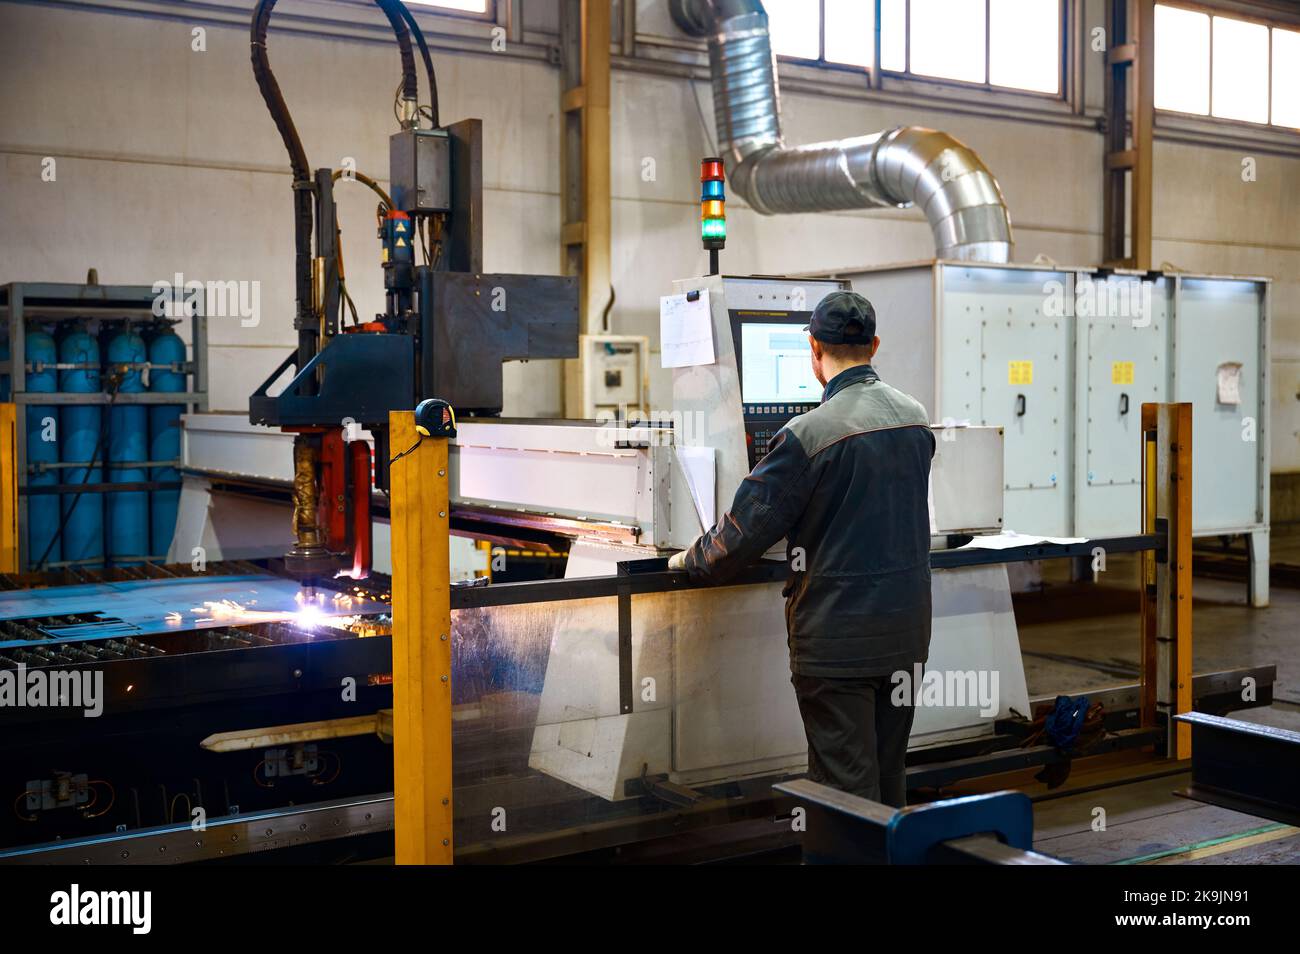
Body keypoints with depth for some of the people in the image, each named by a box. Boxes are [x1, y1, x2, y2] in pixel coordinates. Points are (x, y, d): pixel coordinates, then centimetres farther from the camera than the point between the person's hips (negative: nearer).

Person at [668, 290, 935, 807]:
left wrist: (690, 560, 5)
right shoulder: (916, 417, 3)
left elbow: (746, 527, -15)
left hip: (838, 635, -7)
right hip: (905, 628, 7)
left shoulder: (808, 434, -19)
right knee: (889, 774, 18)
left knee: (847, 786, 2)